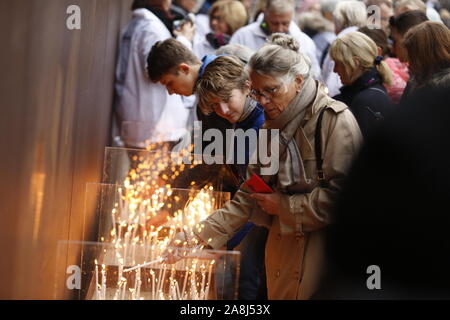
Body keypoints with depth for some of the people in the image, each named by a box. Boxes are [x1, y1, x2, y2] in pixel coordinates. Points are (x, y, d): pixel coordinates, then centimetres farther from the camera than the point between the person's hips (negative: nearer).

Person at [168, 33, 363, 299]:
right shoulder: (273, 127, 15)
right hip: (281, 254, 7)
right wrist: (201, 235, 4)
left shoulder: (335, 120, -10)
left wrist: (284, 206, -9)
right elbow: (249, 197, 15)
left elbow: (341, 195, -19)